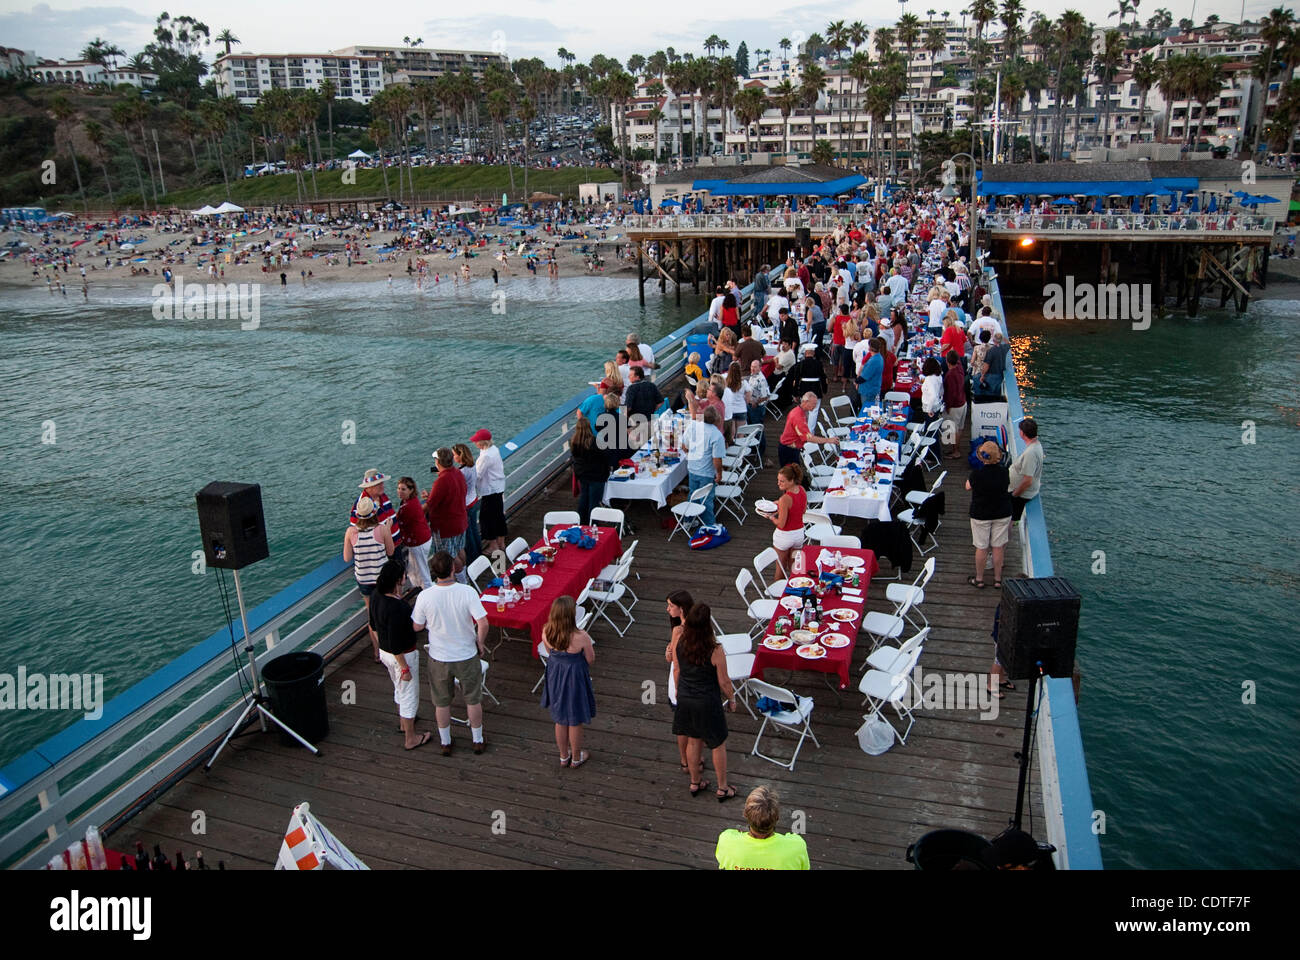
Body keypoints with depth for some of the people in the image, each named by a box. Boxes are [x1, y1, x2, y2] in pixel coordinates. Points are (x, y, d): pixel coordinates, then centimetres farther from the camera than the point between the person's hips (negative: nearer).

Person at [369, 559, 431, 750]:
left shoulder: (376, 597, -7)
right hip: (402, 656, -9)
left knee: (400, 689, 31)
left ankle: (404, 722, 53)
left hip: (384, 652, 9)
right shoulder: (397, 608, -34)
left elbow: (374, 626, 10)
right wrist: (404, 668, -19)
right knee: (409, 696, 11)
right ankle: (411, 738, 26)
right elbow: (395, 644, -27)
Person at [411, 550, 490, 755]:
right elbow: (483, 623, -23)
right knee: (473, 700, 20)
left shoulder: (425, 597, -18)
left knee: (442, 702, 22)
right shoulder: (467, 592, -23)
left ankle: (445, 743, 37)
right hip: (467, 656, -1)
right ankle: (478, 740, 35)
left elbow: (417, 627, -5)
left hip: (439, 659, 1)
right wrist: (480, 642, -4)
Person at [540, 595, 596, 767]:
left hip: (555, 677, 4)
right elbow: (590, 660, -15)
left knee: (560, 720, 25)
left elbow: (550, 653, 0)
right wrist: (590, 647, 5)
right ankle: (576, 757, 41)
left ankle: (564, 756, 45)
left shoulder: (546, 632, -18)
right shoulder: (581, 637, -32)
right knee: (575, 721, 20)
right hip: (575, 679, -4)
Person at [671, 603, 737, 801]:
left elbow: (676, 670, 1)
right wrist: (731, 699, 4)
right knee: (718, 745, 17)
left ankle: (695, 782, 41)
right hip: (708, 703, -4)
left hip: (685, 700, 4)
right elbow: (724, 682, -15)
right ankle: (722, 788, 32)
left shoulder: (679, 645, -15)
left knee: (693, 741, 24)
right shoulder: (715, 652, -27)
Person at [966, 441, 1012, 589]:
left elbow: (968, 487, -3)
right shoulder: (1004, 471, -14)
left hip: (980, 515, -2)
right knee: (998, 547, 15)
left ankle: (979, 579, 24)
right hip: (1002, 514, 2)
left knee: (981, 548, 11)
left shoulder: (977, 474, -22)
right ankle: (998, 579, 26)